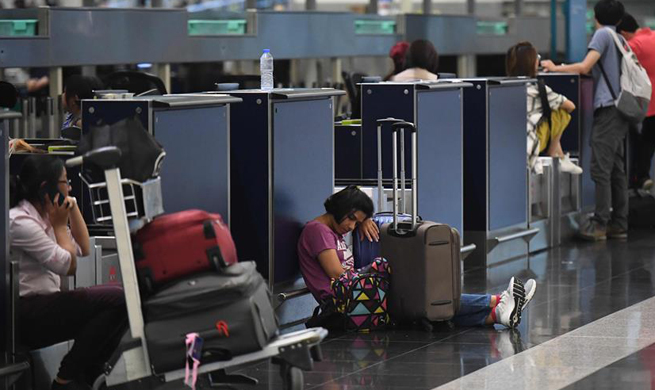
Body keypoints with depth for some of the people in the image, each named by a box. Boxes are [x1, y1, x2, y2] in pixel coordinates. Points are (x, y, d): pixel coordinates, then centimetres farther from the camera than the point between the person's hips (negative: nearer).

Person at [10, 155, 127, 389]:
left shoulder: (44, 216, 12)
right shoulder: (21, 222, -17)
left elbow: (83, 249, 16)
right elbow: (68, 266, -16)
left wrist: (73, 207, 9)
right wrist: (60, 225, -6)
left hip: (43, 306, 10)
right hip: (26, 315, -10)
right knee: (116, 300, -18)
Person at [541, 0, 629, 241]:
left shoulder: (602, 34, -5)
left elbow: (585, 67, -13)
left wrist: (555, 68, -2)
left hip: (607, 109, -8)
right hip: (620, 110, 8)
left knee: (601, 169, -9)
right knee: (616, 169, 9)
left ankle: (600, 224, -12)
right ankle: (619, 224, 10)